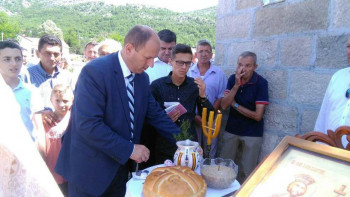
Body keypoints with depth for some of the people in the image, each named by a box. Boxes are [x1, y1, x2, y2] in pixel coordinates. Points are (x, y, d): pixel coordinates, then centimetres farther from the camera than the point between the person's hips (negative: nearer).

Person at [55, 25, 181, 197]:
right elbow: (88, 125, -26)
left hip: (121, 166, 7)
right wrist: (129, 149, -23)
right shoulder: (95, 71, -20)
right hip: (90, 170, -6)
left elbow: (155, 113, 8)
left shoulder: (142, 78, 2)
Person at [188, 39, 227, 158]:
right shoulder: (189, 72, 2)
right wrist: (194, 116, -9)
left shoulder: (219, 74, 3)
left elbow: (221, 98, 0)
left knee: (210, 152, 7)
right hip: (191, 119, 0)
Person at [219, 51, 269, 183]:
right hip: (231, 129, 3)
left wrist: (235, 104, -9)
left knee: (246, 173, 5)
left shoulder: (261, 83, -13)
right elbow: (224, 105, -10)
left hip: (252, 134, -3)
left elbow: (257, 115, -15)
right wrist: (237, 85, -19)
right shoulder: (233, 79, -1)